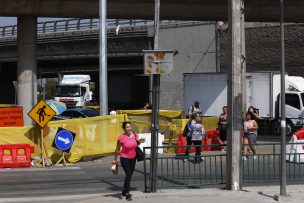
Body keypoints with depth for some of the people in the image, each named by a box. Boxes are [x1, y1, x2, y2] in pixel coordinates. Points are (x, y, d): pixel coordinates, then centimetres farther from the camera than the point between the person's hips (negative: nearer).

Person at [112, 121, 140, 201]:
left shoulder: (135, 134, -6)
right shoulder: (121, 138, -19)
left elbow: (137, 144, 13)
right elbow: (117, 149, -7)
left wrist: (138, 140, -11)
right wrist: (115, 159, 2)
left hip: (133, 158, 5)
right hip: (125, 158, -5)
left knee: (130, 175, 15)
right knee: (128, 174, -13)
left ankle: (124, 191, 34)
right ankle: (127, 194, -7)